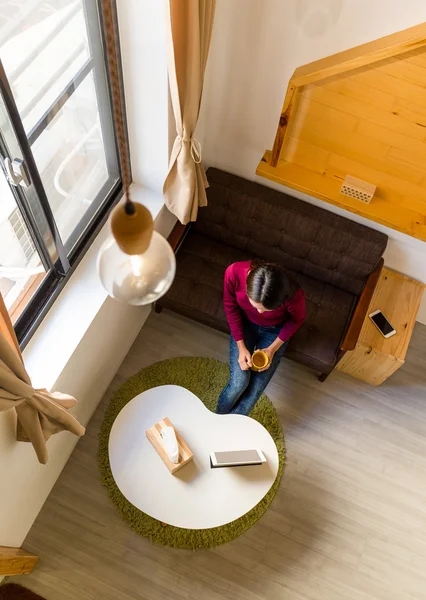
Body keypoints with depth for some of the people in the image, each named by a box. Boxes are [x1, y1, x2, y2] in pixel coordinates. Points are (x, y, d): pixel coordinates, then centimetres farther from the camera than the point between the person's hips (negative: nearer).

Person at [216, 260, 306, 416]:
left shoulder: (293, 295, -38)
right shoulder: (234, 272, -37)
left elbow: (297, 319, -12)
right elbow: (230, 306, -14)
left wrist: (273, 348, -15)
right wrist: (241, 346, -15)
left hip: (274, 331, 0)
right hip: (244, 323, 1)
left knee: (255, 389, -6)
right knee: (239, 382, -11)